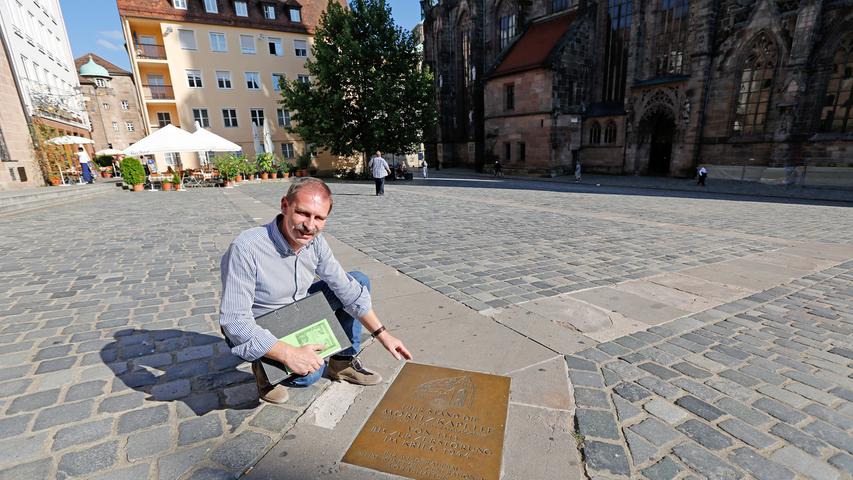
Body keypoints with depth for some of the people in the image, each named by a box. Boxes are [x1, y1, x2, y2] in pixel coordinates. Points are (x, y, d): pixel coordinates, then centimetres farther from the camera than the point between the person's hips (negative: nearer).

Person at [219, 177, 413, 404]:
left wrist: (382, 334, -10)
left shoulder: (314, 241, -14)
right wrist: (288, 354, -39)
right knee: (309, 371, -31)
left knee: (359, 281, -3)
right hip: (259, 333, -6)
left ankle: (342, 362, 7)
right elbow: (234, 320, -31)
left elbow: (346, 288, -9)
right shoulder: (246, 249, -32)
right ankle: (265, 370, 4)